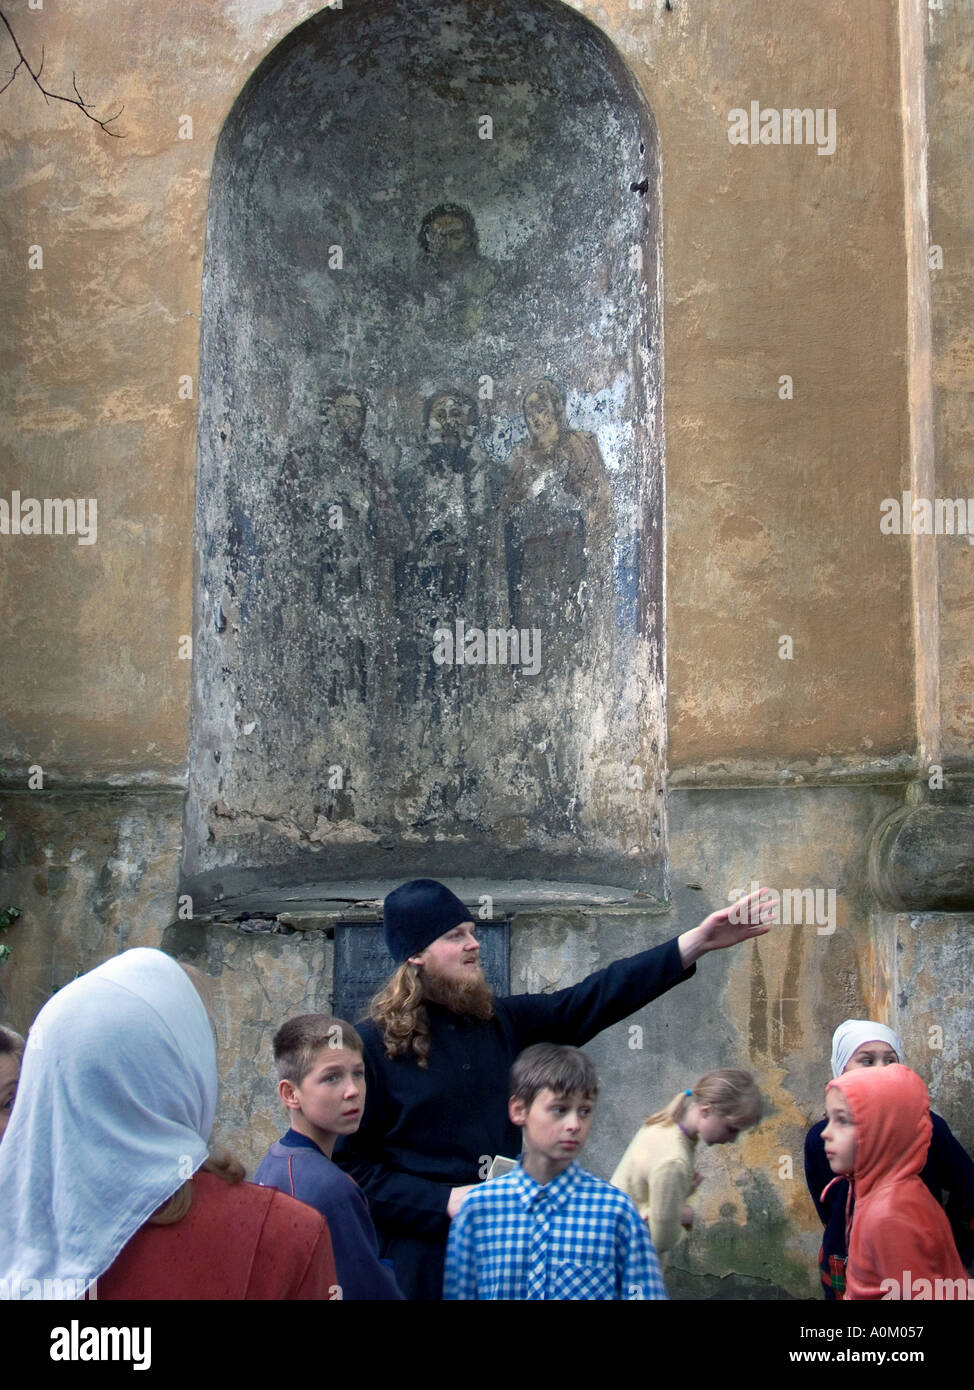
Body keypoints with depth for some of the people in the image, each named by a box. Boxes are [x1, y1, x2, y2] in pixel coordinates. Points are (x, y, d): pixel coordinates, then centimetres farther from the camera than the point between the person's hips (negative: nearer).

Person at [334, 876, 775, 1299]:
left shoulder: (501, 1022, 6)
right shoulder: (375, 1044, -9)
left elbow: (594, 1000, 1)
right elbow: (349, 1165, -10)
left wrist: (697, 942, -5)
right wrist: (445, 1203, -17)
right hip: (422, 1256, -5)